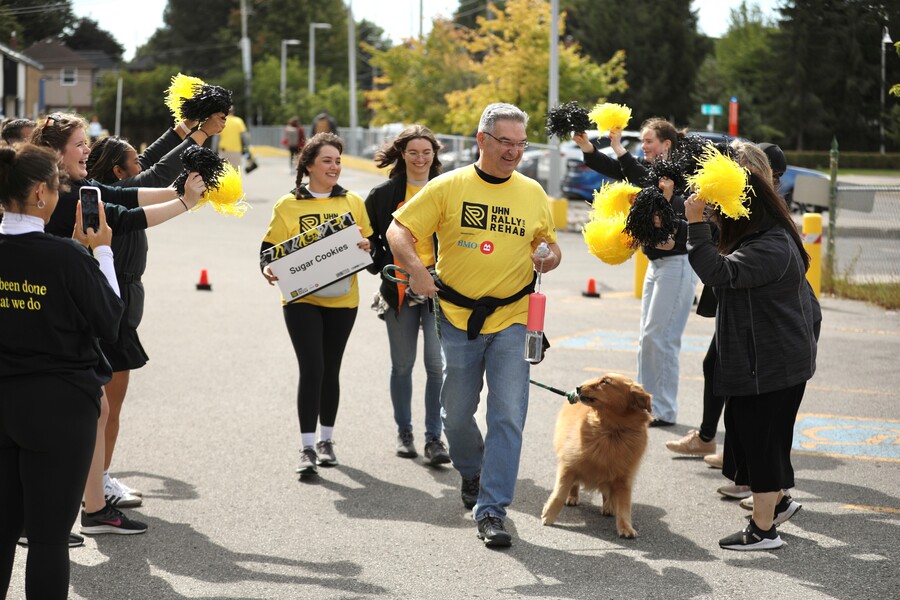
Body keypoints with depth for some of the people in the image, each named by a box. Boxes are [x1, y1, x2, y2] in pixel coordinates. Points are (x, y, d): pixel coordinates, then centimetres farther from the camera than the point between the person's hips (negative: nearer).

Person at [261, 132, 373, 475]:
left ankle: (326, 440, 24)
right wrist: (267, 269, -20)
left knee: (330, 370, 11)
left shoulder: (353, 203, 7)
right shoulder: (288, 206, 0)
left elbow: (369, 243, 11)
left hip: (342, 299, 3)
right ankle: (307, 448, -7)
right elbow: (270, 249, 0)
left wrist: (366, 249, -12)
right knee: (312, 369, -11)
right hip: (302, 299, -3)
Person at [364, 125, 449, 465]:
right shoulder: (384, 194, 4)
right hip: (399, 289, 2)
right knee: (402, 365, 10)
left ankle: (434, 438, -2)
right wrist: (380, 267, -2)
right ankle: (404, 433, 24)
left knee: (437, 364, -8)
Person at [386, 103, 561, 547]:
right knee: (456, 412, 13)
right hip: (457, 317, 0)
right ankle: (471, 472, 42)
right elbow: (398, 231, -2)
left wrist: (550, 256, -7)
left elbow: (549, 243, 17)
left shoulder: (532, 193, 5)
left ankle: (492, 509, -4)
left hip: (512, 319, 0)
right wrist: (415, 268, -20)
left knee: (508, 416, -8)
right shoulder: (448, 187, -3)